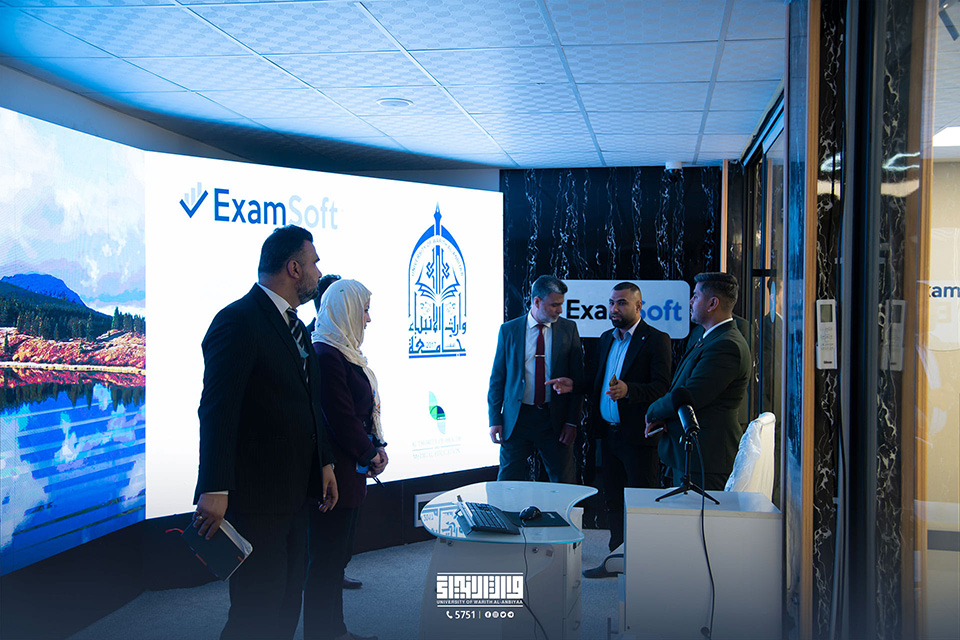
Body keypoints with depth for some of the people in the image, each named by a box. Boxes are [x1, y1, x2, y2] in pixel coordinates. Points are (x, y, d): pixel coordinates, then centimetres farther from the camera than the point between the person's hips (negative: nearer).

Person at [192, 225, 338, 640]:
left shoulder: (293, 325, 15)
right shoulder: (238, 321, -15)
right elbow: (217, 411, -21)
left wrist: (324, 462, 19)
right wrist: (214, 490, -25)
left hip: (294, 493, 9)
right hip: (255, 497, -9)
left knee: (287, 605, 17)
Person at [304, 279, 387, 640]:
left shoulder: (344, 352, 14)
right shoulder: (326, 354, -18)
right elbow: (340, 417, -19)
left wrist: (375, 447, 6)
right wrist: (371, 454, -7)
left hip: (350, 469, 10)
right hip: (335, 471, -10)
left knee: (338, 553, 16)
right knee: (327, 558, -1)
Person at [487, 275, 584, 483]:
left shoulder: (568, 329, 3)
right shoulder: (509, 330, 2)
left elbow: (577, 378, 3)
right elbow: (497, 378, 5)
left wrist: (572, 421, -3)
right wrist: (495, 419, -2)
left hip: (556, 420, 1)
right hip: (516, 419, 0)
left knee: (564, 485, 5)